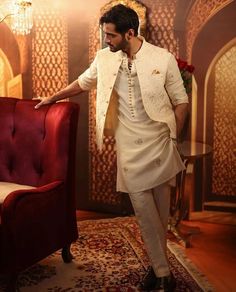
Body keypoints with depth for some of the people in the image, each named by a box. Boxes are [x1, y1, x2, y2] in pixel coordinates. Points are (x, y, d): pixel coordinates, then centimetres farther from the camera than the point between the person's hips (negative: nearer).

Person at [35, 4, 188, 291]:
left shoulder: (163, 59, -6)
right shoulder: (104, 58, 3)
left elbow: (181, 102, 1)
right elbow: (82, 83, 22)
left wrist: (172, 138, -1)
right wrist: (53, 98, 32)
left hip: (159, 144, -1)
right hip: (129, 148, 1)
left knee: (161, 210, 6)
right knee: (143, 209, -5)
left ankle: (157, 265, 21)